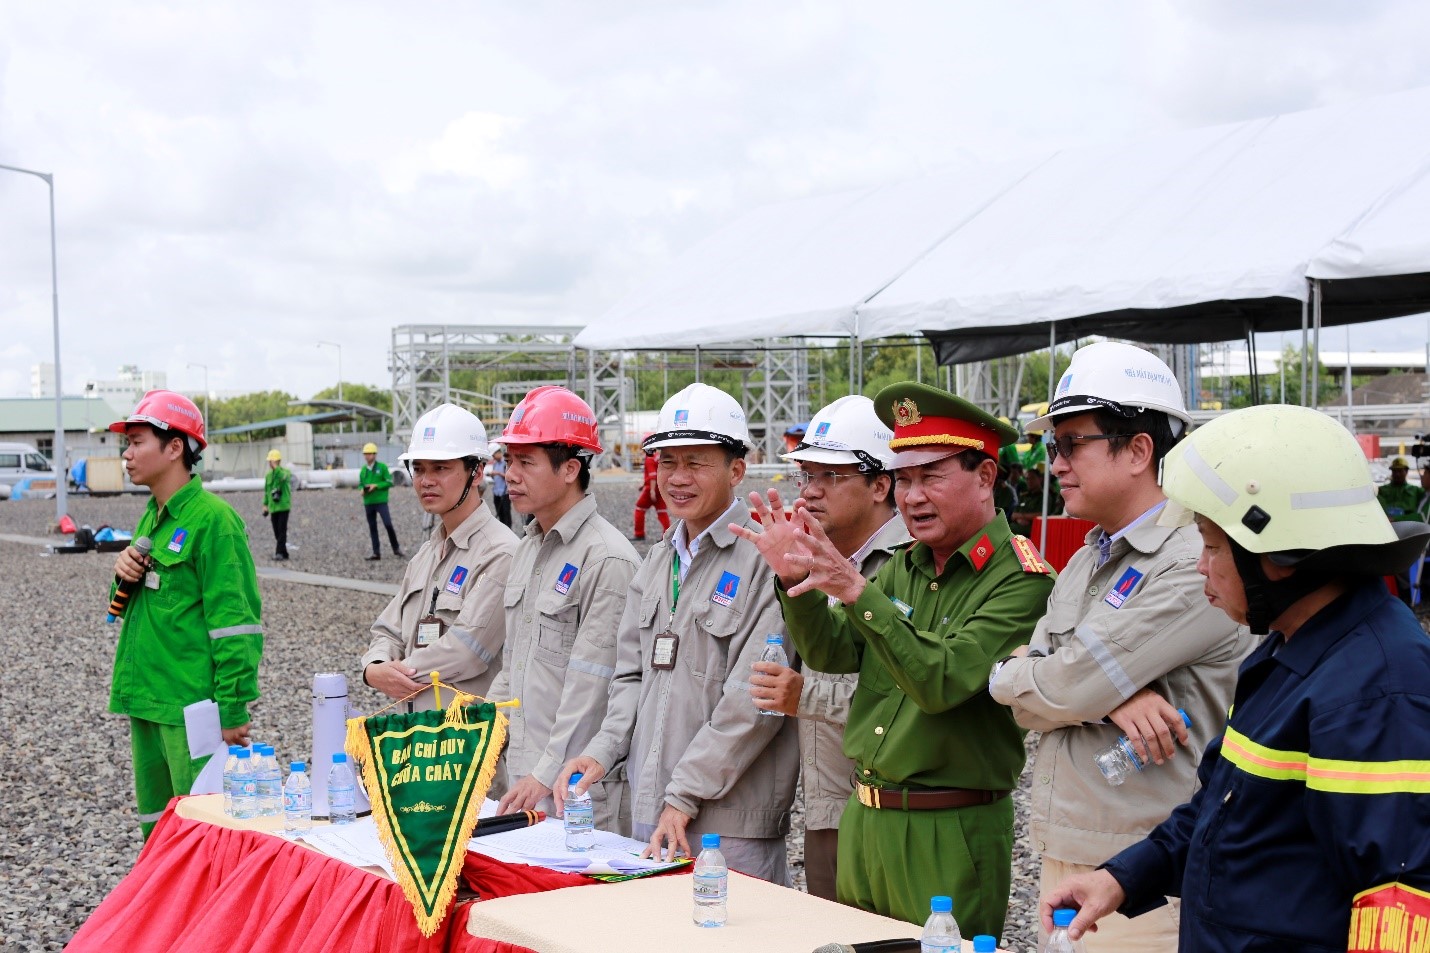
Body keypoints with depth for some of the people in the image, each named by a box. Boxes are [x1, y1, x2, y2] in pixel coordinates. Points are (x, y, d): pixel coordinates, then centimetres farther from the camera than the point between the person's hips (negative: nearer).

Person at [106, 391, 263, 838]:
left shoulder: (212, 519, -13)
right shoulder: (151, 518, 15)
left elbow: (236, 622, -16)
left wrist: (232, 711, -18)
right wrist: (125, 569, 4)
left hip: (192, 705, -9)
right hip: (147, 700, 9)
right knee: (156, 829, 15)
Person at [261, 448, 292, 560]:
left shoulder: (285, 472, -5)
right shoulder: (268, 475, 12)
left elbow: (282, 477, -30)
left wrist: (275, 467, -33)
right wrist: (265, 505, 16)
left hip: (283, 506, -6)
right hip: (273, 507, 6)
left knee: (282, 530, -12)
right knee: (276, 532, 6)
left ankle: (280, 552, -14)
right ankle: (283, 554, 12)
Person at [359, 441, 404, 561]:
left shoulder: (382, 467, -3)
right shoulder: (363, 470, 11)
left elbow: (389, 482, -6)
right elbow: (360, 484, 19)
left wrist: (376, 485, -16)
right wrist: (362, 490, -3)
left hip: (381, 501, -5)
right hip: (368, 502, 5)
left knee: (388, 524, -12)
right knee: (372, 528, 7)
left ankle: (396, 549, 2)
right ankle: (376, 553, 12)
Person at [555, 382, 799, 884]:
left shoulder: (764, 559, -12)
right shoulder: (659, 561, 15)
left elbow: (753, 700, -17)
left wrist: (685, 797, -16)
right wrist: (602, 752, 2)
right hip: (648, 815, 7)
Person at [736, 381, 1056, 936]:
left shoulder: (1022, 580, -13)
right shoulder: (901, 568, 10)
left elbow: (942, 681, -24)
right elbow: (833, 654, 4)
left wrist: (857, 591, -31)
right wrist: (794, 579, -13)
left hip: (951, 834, -7)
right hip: (863, 821, 7)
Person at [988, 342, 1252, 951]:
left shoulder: (1196, 563, -16)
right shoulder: (1086, 562, 14)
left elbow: (1065, 688, -21)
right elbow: (1030, 709, 5)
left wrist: (1005, 676, 1)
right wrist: (1110, 701, -15)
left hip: (1145, 881, -8)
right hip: (1062, 858, 8)